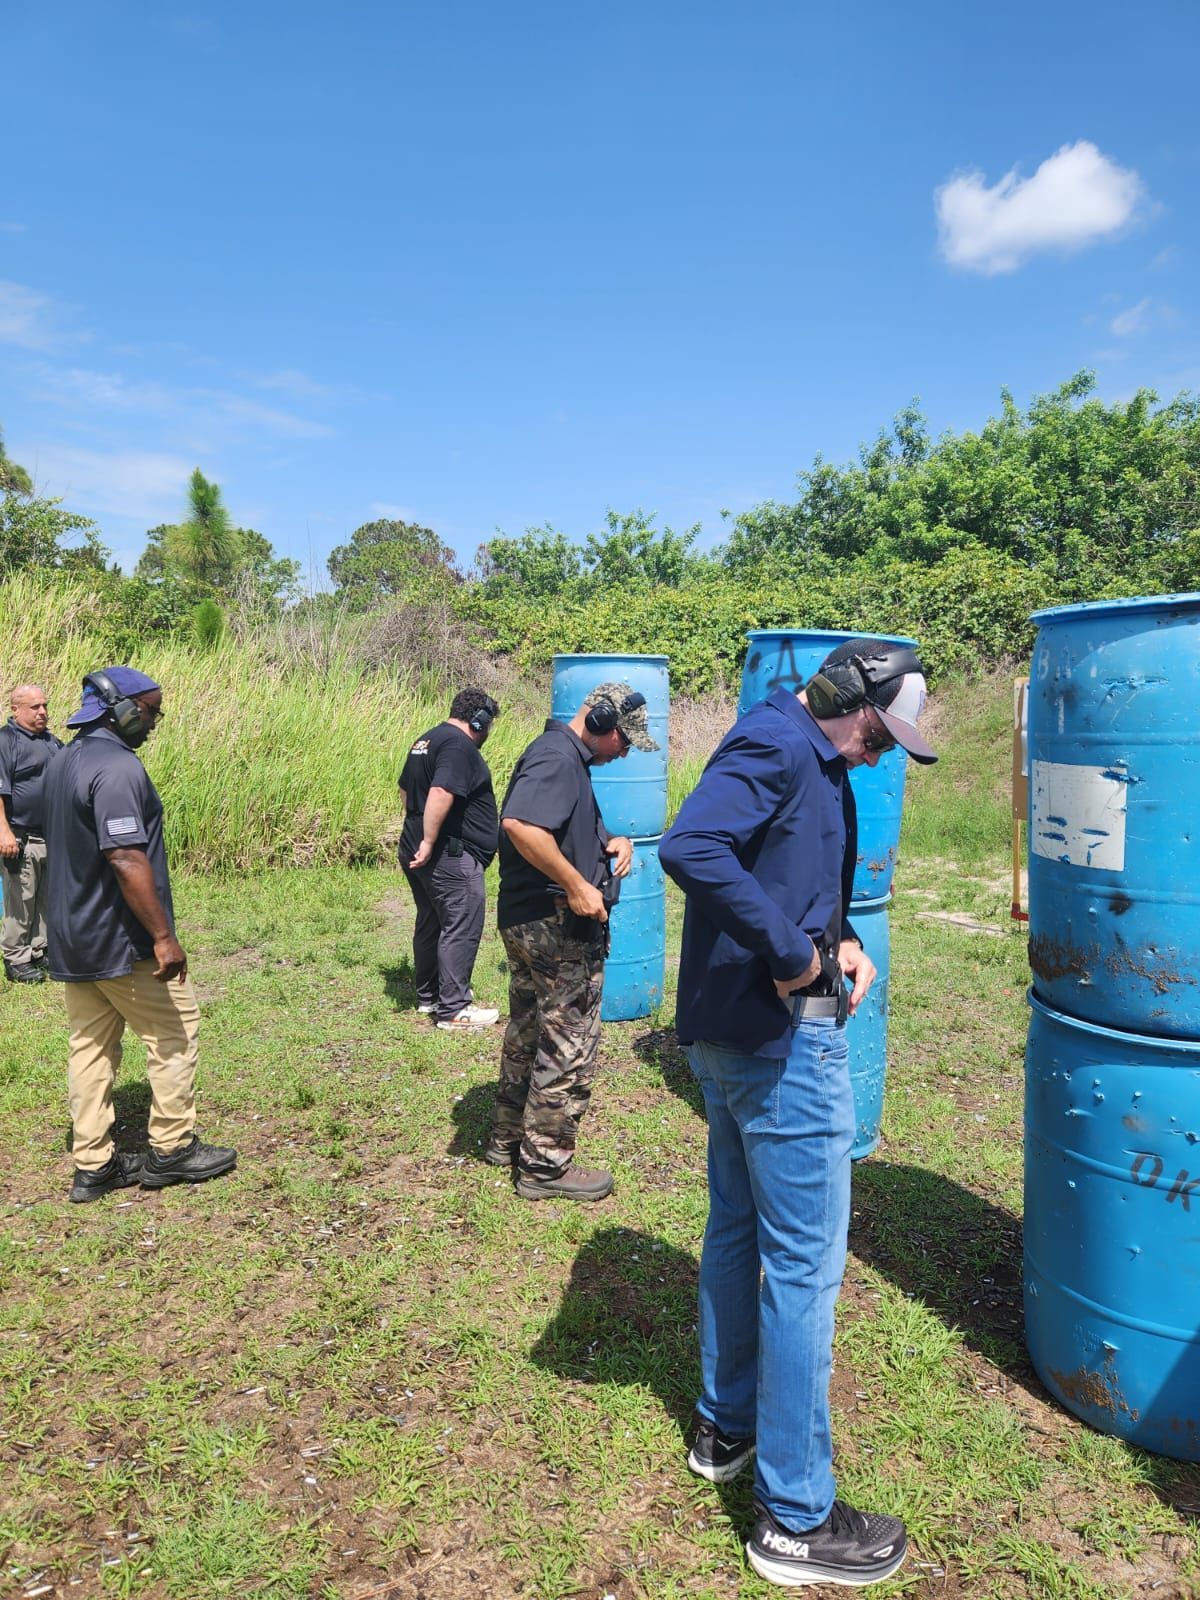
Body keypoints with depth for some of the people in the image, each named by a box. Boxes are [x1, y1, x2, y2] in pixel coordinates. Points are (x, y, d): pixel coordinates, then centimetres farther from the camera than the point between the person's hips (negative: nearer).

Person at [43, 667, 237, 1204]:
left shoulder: (64, 761, 11)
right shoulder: (118, 767, -20)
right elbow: (127, 860, -27)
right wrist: (162, 935, -24)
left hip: (71, 936, 9)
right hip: (120, 941, -9)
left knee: (90, 1044, 13)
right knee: (175, 1030, 6)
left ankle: (93, 1165, 20)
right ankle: (171, 1150, 14)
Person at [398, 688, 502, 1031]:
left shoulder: (427, 740, 16)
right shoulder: (459, 747, -16)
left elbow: (406, 789, 26)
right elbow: (440, 794, -29)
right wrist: (429, 842, -26)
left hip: (417, 852, 11)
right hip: (450, 857, -10)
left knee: (430, 924, 18)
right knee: (461, 929, -4)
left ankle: (428, 996, 30)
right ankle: (453, 1010, 0)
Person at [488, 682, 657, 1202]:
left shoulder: (567, 757, 15)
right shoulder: (557, 758, -18)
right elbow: (520, 825, -34)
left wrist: (609, 842, 6)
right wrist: (578, 886, -28)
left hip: (529, 921, 11)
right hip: (558, 926, -11)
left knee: (528, 1033, 21)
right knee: (568, 1047, 1)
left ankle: (507, 1140, 35)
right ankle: (546, 1165, 13)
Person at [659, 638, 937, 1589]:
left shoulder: (810, 762, 12)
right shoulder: (775, 747, -18)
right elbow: (690, 847, -34)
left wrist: (839, 940, 3)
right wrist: (792, 951, -26)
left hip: (731, 1032, 10)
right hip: (782, 1040, -10)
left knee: (737, 1230, 21)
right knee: (804, 1267, 2)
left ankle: (728, 1427, 41)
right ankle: (796, 1519, 17)